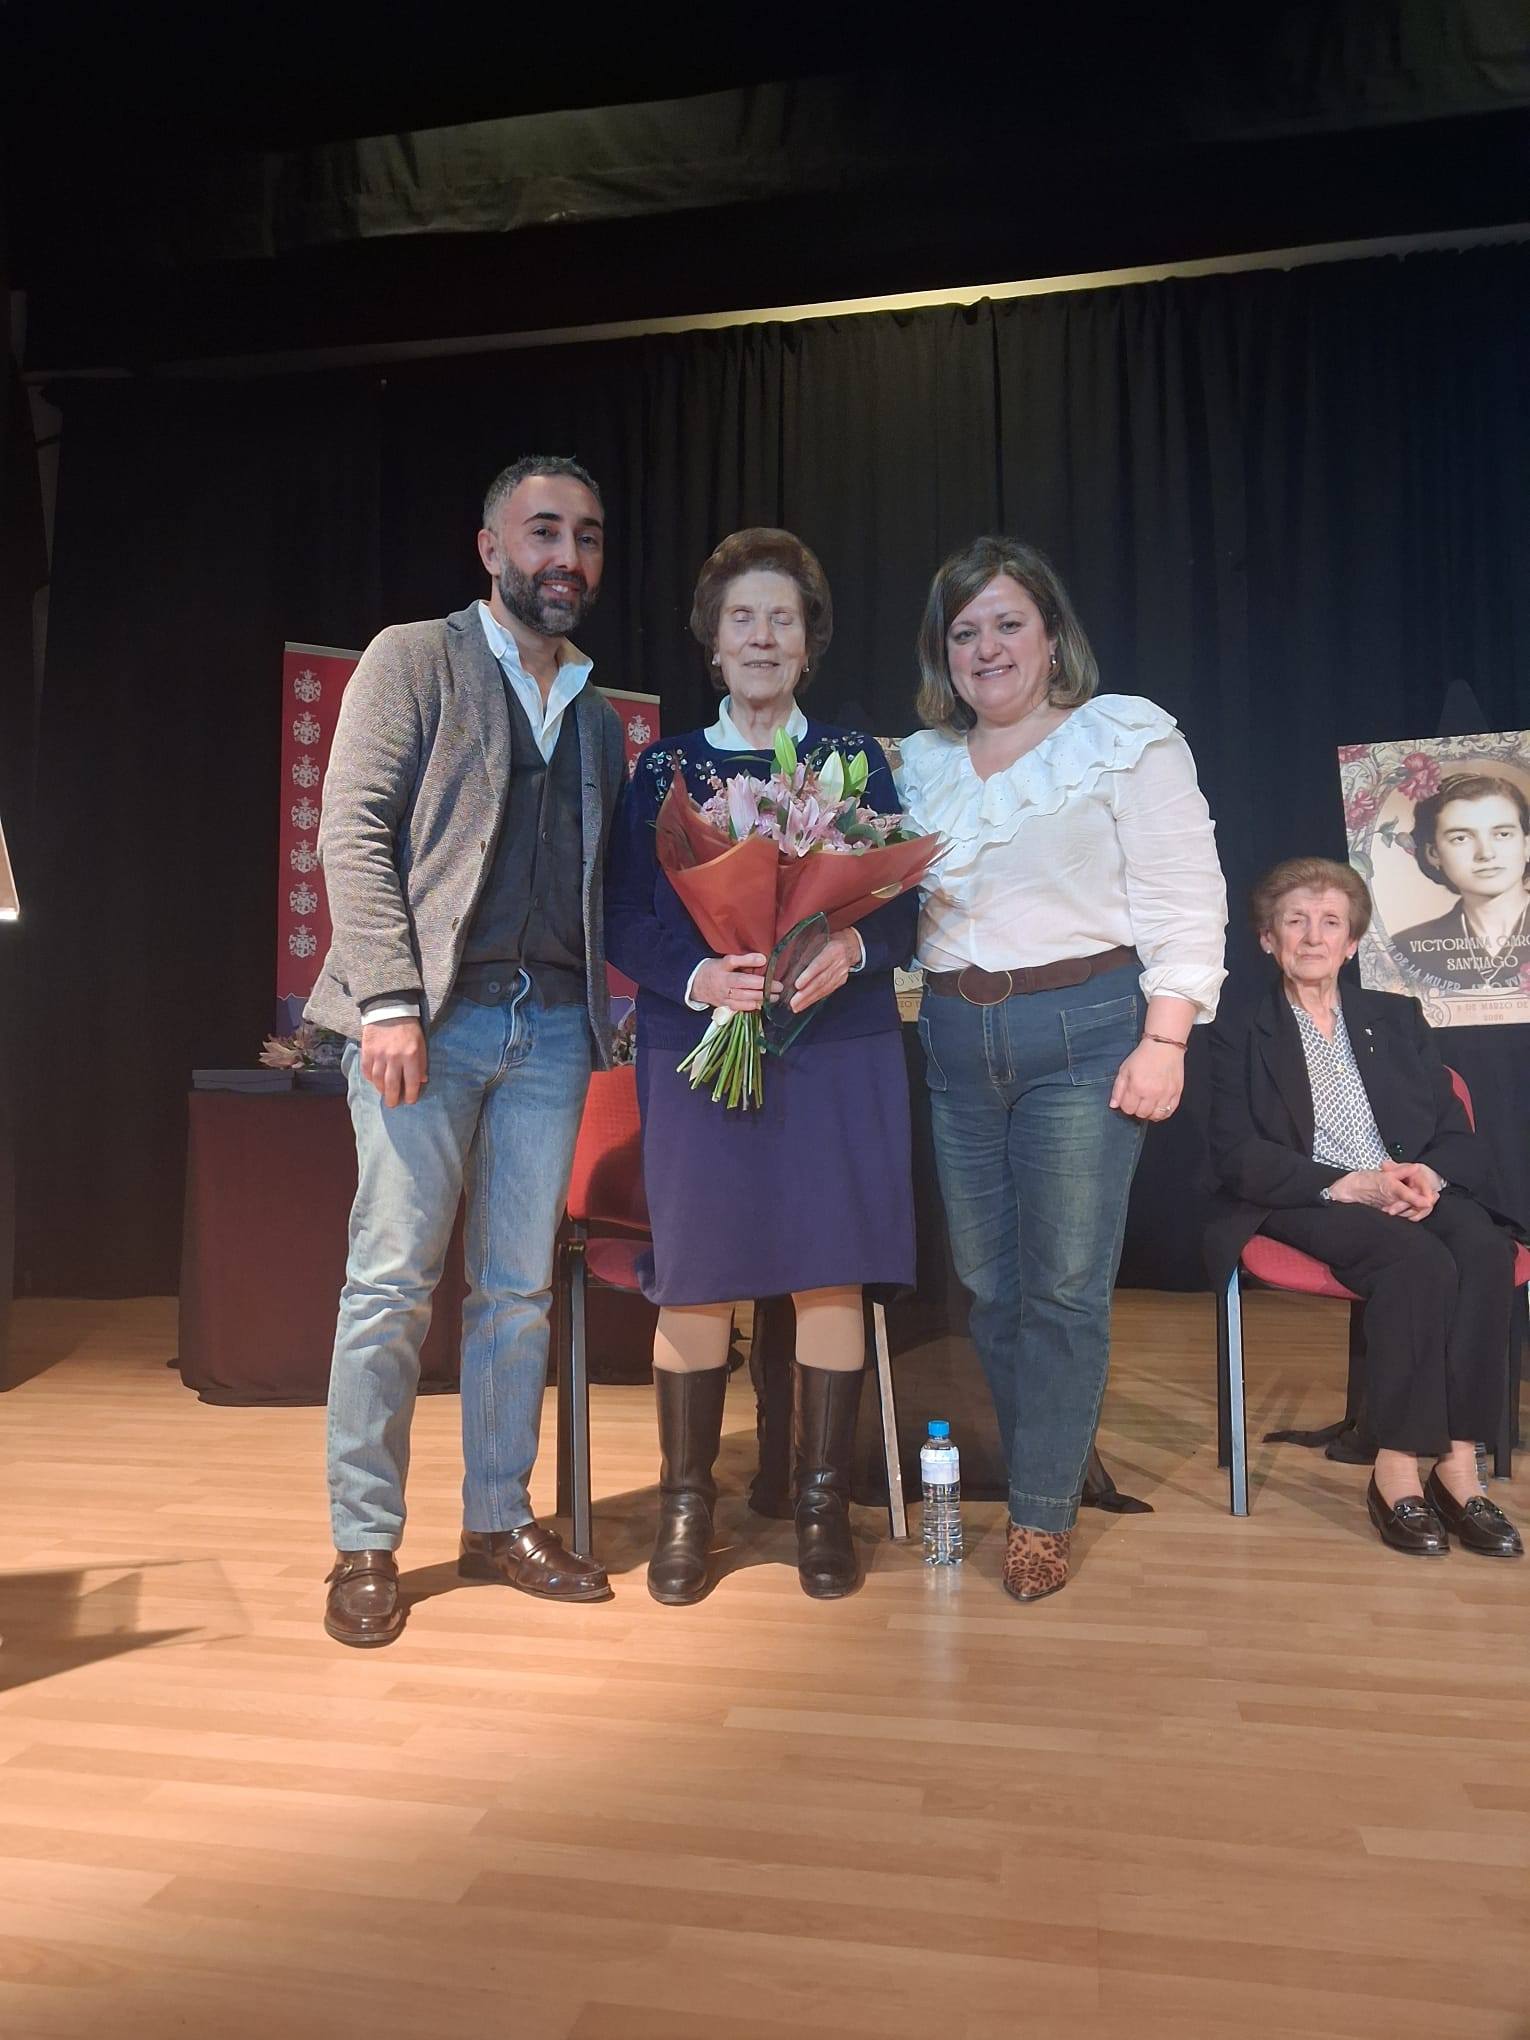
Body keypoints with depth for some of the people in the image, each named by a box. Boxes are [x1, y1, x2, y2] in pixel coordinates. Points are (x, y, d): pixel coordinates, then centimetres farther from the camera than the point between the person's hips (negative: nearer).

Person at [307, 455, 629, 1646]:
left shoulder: (598, 718, 21)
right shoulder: (415, 660, 5)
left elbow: (602, 884, 17)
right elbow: (355, 832, -5)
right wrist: (388, 999, -15)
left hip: (552, 1024, 5)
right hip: (430, 1013, -4)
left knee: (520, 1287, 8)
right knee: (393, 1282, -3)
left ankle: (500, 1521, 20)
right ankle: (365, 1546, 10)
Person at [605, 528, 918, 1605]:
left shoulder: (855, 756, 10)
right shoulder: (666, 767, 9)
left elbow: (904, 905, 5)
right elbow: (624, 921, 2)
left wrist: (852, 946, -17)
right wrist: (700, 977, -17)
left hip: (838, 1051, 1)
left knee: (830, 1273, 2)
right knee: (698, 1279, 1)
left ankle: (824, 1505, 19)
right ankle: (687, 1506, 19)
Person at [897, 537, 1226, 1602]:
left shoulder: (1125, 736, -1)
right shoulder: (923, 764, 14)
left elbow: (1184, 899, -6)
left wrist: (1164, 1041, -12)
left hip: (1083, 1032, -5)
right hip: (955, 1039, 5)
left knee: (1063, 1285, -3)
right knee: (986, 1285, 9)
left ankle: (1045, 1513, 11)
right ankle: (1052, 1468, 26)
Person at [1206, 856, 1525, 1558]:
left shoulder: (1397, 1018, 22)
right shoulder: (1239, 1036, 9)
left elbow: (1456, 1132, 14)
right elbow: (1236, 1157, -4)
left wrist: (1430, 1174, -11)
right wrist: (1349, 1185, -17)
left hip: (1412, 1191, 4)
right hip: (1304, 1206, -4)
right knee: (1419, 1261, -33)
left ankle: (1457, 1465, -26)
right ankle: (1397, 1473, -26)